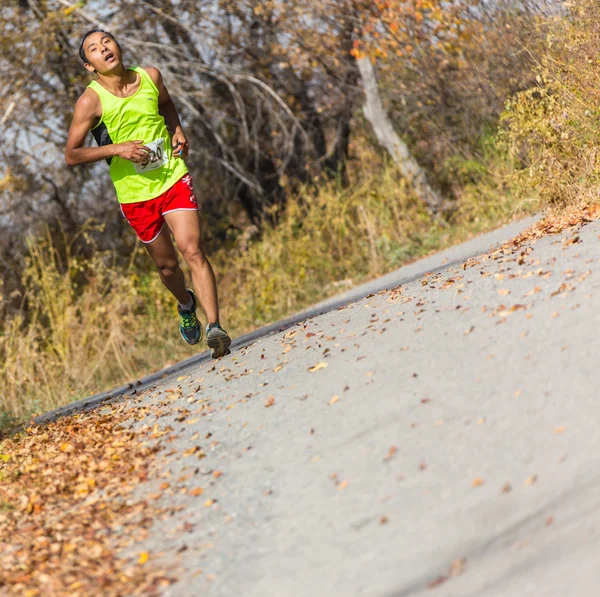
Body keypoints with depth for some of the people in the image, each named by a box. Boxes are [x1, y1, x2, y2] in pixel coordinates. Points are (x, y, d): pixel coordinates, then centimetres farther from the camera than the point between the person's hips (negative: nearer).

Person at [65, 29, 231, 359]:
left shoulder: (150, 77, -3)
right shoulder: (91, 102, -14)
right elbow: (71, 155, -10)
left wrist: (177, 131, 2)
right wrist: (117, 148, -22)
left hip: (174, 179, 1)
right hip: (135, 193, -1)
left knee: (192, 250, -15)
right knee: (167, 265, 11)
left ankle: (214, 327, -18)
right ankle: (186, 304, 44)